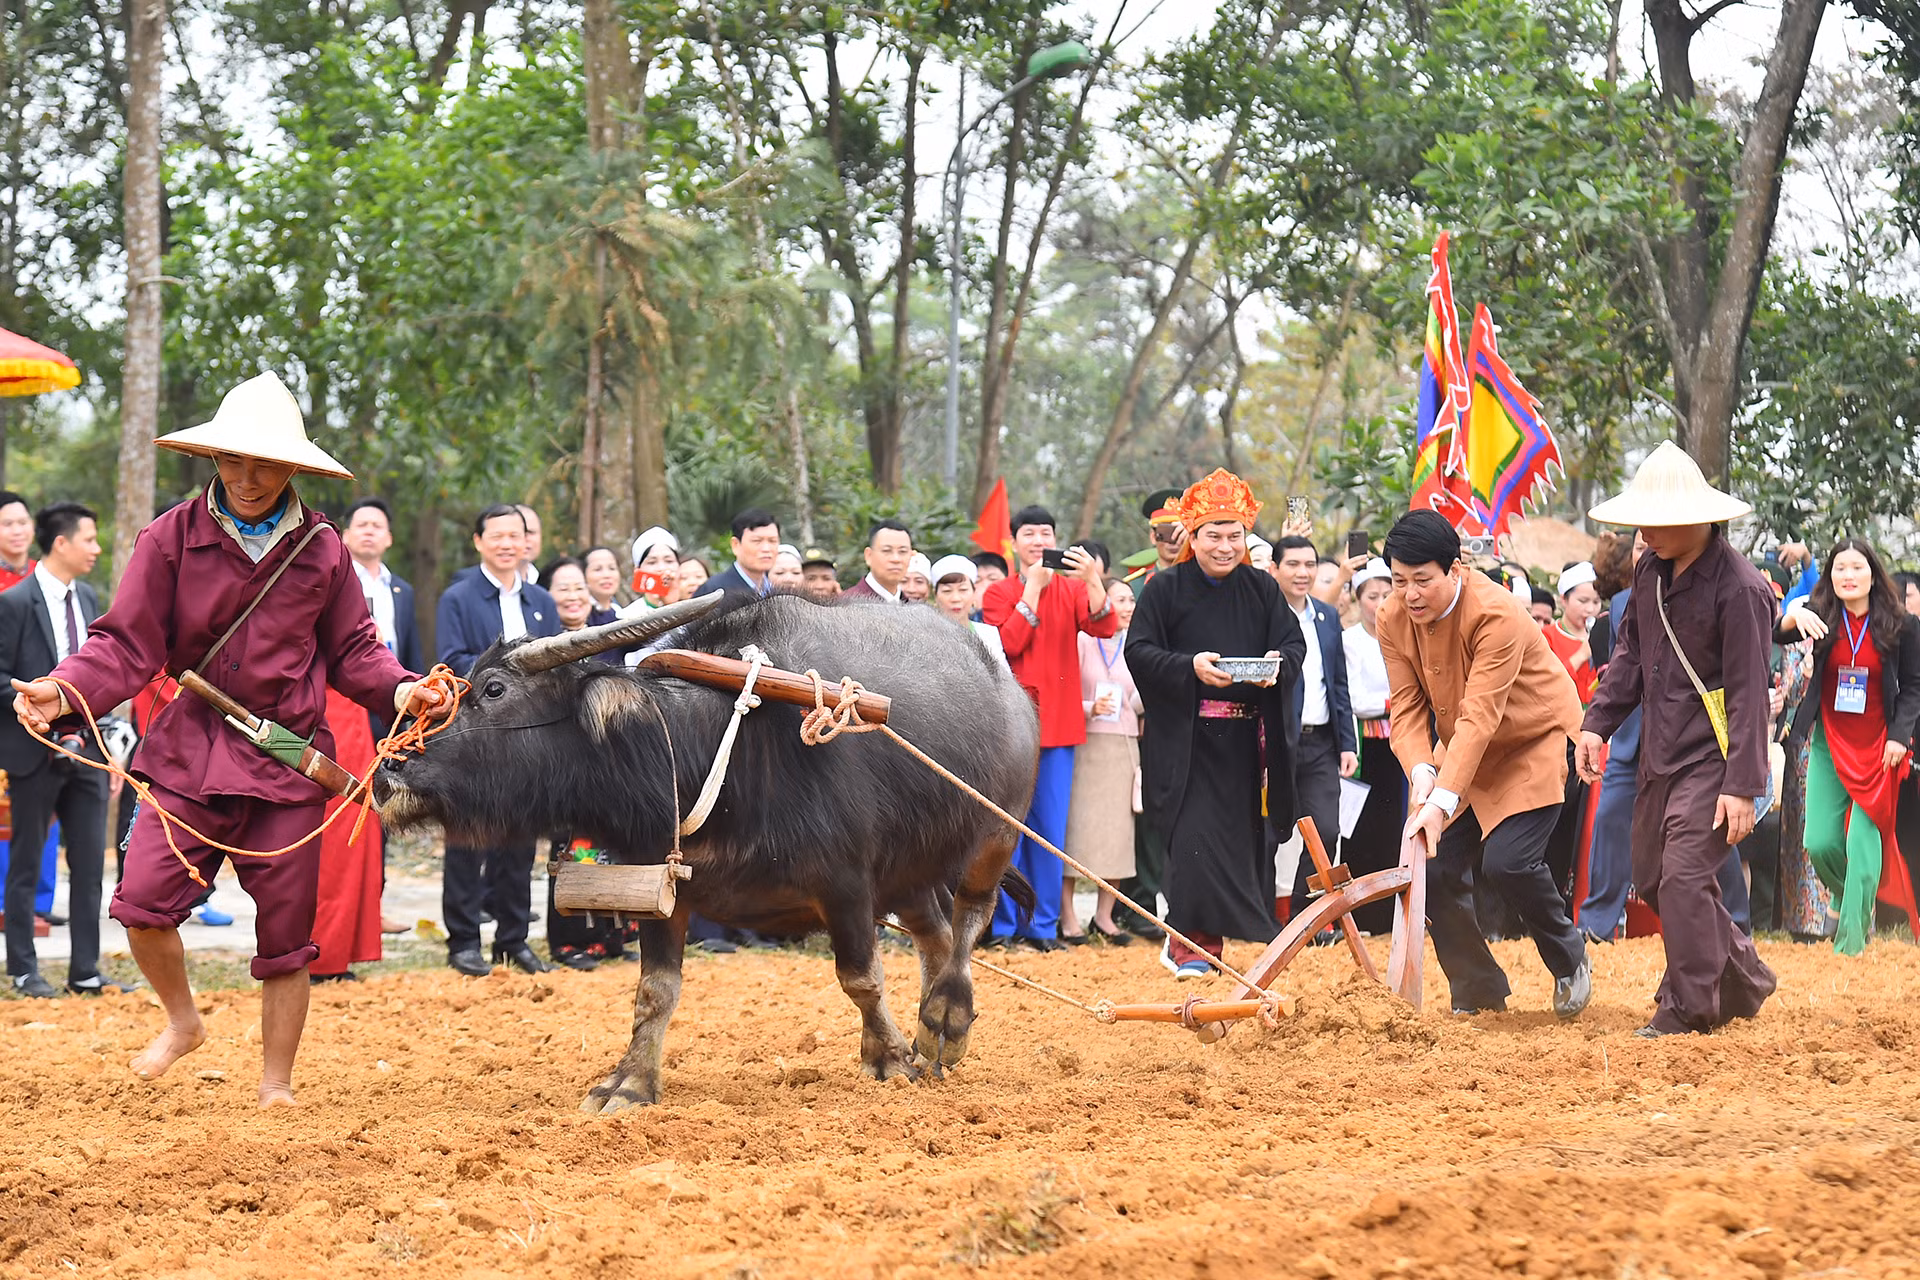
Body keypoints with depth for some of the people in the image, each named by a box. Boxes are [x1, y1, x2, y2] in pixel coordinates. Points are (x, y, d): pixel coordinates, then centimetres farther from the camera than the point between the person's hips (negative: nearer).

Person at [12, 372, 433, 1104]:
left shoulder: (321, 550, 4)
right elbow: (127, 644, -4)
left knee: (286, 929, 3)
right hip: (190, 753, -1)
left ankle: (277, 1083, 17)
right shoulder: (172, 539, -1)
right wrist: (64, 691, -21)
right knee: (142, 902, -13)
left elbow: (353, 651, 11)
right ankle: (183, 1021, 17)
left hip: (288, 762, 1)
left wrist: (398, 688, -9)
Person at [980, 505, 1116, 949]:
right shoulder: (1000, 594, 5)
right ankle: (1003, 923, 2)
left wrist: (1093, 580, -24)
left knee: (1050, 828, 3)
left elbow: (1104, 627, -9)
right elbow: (1009, 643, -11)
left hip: (1059, 725, 2)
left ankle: (1043, 925, 7)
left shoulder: (1072, 590, 10)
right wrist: (1033, 588, -12)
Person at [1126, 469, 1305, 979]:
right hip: (1186, 735, -4)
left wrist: (1278, 663, -14)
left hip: (1245, 739, 4)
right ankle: (1192, 940, -8)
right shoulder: (1165, 589, 0)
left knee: (1242, 835, 3)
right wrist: (1190, 666, -20)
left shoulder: (1262, 589, 10)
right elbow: (1138, 650, -4)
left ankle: (1197, 938, 12)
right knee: (1194, 832, -12)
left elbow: (1294, 641, 10)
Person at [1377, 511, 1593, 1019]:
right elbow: (1406, 709, -11)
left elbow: (1480, 715, -36)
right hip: (1465, 752, 6)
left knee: (1507, 860, -23)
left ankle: (1570, 961, 5)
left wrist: (1444, 801, -43)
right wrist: (1420, 772, -32)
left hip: (1536, 743, -6)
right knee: (1437, 869, -6)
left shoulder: (1496, 614, -30)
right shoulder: (1393, 621, -9)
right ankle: (1478, 995, 13)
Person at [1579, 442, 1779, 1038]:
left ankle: (1689, 1007, -4)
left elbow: (1749, 695, -19)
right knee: (1652, 875, 13)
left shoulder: (1739, 588, -19)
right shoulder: (1650, 569, 6)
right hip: (1660, 751, 9)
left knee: (1684, 875, -15)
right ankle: (1743, 980, 27)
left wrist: (1742, 786, -21)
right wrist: (1596, 723, 8)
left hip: (1712, 754, -9)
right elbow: (1630, 651, 19)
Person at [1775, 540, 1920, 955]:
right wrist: (1792, 616, -40)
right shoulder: (1821, 615, -3)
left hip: (1877, 747, -2)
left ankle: (1851, 942, -3)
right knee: (1820, 844, -1)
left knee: (1863, 842, -9)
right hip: (1829, 745, 2)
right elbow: (1776, 635, -18)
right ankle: (1848, 899, 31)